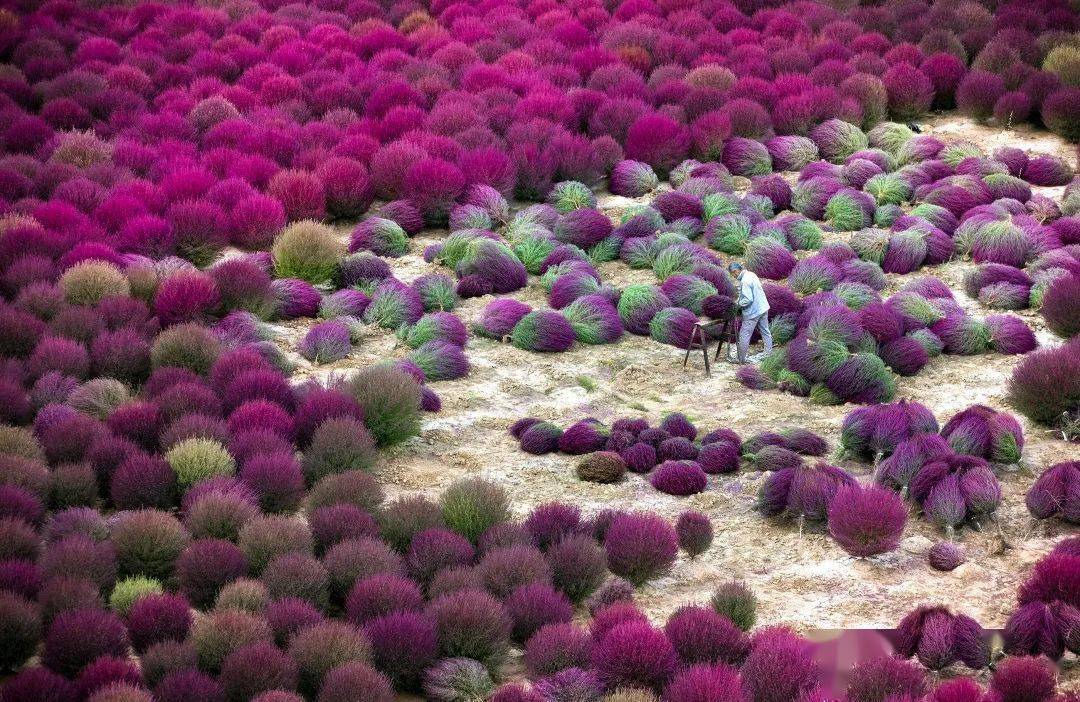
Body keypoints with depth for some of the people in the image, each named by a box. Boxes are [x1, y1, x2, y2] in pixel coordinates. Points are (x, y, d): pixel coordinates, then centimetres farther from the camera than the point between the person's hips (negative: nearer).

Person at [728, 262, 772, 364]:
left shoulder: (745, 281, -23)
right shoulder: (751, 274, 7)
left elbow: (748, 299, -26)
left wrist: (738, 305, -11)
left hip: (753, 312, -9)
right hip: (763, 308, 9)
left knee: (744, 335, 1)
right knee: (765, 332, 17)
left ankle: (741, 358, 8)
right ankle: (769, 353, 25)